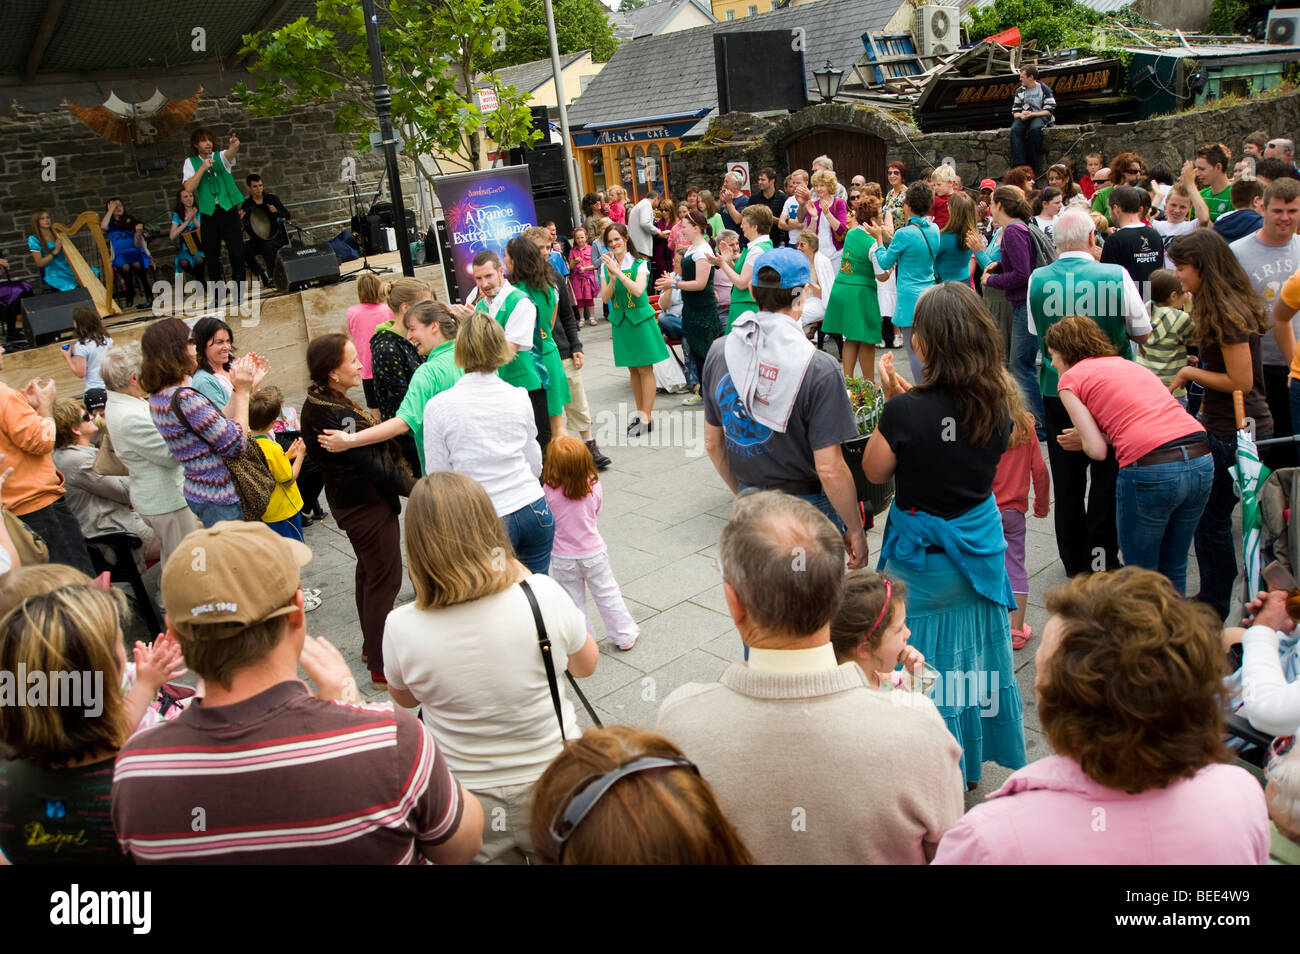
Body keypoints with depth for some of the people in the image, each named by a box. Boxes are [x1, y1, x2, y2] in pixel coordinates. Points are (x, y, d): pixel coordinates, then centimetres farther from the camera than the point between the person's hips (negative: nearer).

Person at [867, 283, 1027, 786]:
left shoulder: (906, 411, -25)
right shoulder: (997, 403, -8)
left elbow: (874, 471, -9)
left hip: (923, 553, -5)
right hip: (981, 541, 5)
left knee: (926, 660, 13)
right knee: (976, 648, 21)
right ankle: (973, 761, 41)